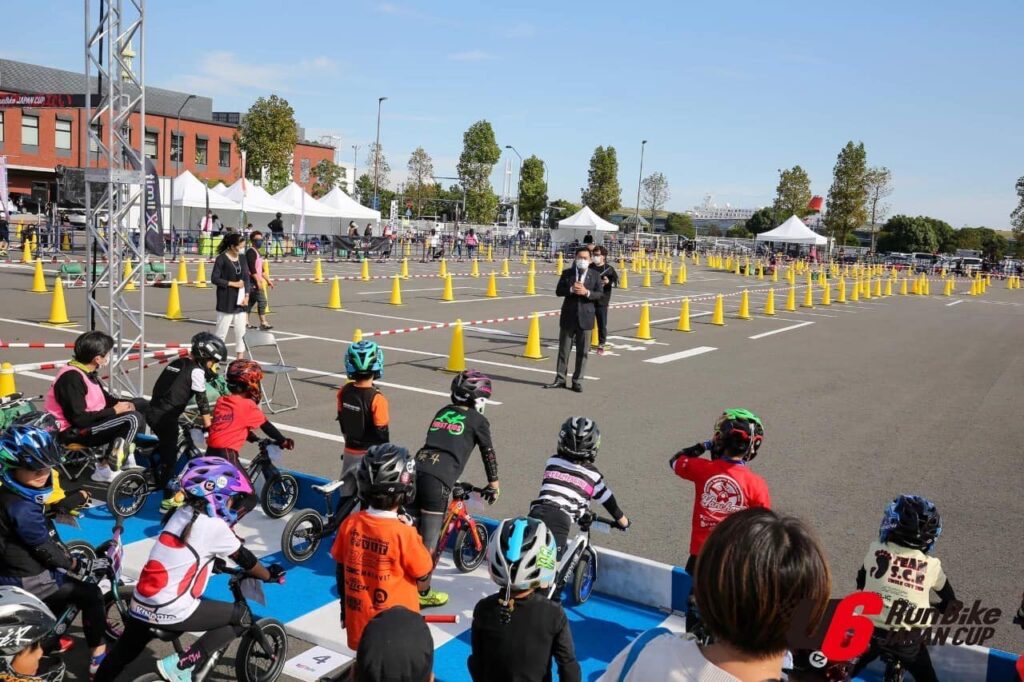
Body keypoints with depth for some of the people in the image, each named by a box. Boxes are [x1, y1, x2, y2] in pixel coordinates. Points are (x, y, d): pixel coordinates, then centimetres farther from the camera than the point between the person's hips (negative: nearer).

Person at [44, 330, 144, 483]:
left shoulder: (86, 373, 7)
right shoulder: (72, 377, -22)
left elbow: (105, 399, 18)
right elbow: (78, 419, -27)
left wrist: (122, 404, -4)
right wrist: (114, 411, -19)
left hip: (87, 423, 10)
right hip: (72, 432, -10)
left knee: (140, 405, 11)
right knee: (133, 419, -23)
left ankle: (125, 453, 8)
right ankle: (106, 469, -15)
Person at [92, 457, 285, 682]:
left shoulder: (183, 512, 10)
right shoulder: (214, 526, -11)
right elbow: (244, 558, 2)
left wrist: (216, 561, 40)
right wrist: (269, 575, 17)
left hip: (140, 606, 8)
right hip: (171, 612, -8)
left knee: (123, 653, 29)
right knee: (242, 617, 2)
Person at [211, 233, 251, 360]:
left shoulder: (242, 259, 9)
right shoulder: (221, 259, -8)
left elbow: (247, 278, 10)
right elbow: (214, 279, -10)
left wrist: (247, 296, -1)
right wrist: (233, 283, -14)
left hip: (240, 302, 6)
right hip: (226, 303, -6)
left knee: (241, 332, 7)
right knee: (221, 333, -1)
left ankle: (240, 359, 15)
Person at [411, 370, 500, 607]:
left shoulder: (442, 412, 25)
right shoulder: (477, 420, 8)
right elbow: (488, 453, 16)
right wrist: (494, 484, 31)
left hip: (416, 470, 6)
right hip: (438, 480, -6)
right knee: (429, 540, 4)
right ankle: (422, 593, 14)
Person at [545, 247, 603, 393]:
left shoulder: (595, 275, 2)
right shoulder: (567, 273, 3)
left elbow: (600, 294, -3)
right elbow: (558, 291, -1)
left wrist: (587, 292, -20)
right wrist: (571, 289, -19)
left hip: (585, 318, -1)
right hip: (568, 317, 1)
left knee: (582, 352, 4)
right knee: (564, 349, 7)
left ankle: (577, 381, 12)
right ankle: (560, 379, 15)